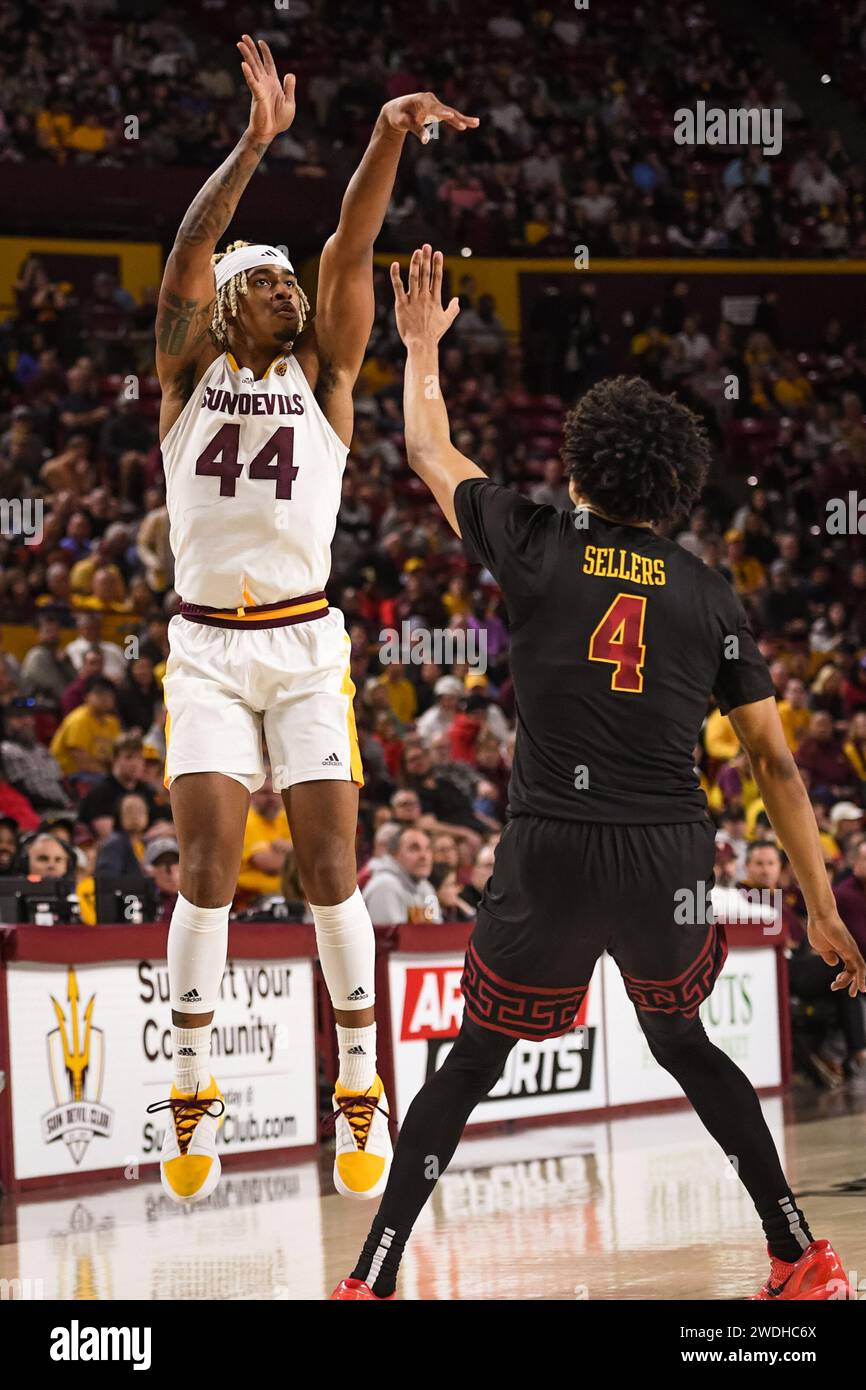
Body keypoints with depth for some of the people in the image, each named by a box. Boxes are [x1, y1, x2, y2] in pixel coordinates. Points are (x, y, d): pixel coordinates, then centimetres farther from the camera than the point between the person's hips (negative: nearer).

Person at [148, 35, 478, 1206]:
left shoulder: (323, 373, 9)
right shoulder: (188, 374, 8)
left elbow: (352, 249, -5)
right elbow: (189, 250, -8)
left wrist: (390, 138, -20)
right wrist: (256, 141, -20)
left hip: (305, 642, 1)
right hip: (206, 645, 0)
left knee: (329, 865, -4)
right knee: (208, 867, -7)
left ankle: (361, 1092, 6)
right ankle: (193, 1097, 2)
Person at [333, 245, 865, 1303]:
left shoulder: (537, 550, 2)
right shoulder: (711, 596, 6)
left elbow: (430, 453, 20)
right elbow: (775, 760, 7)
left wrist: (422, 349, 38)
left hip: (549, 856, -2)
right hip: (670, 859, 2)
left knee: (474, 1060, 13)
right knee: (684, 1046, 25)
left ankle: (370, 1282, 8)